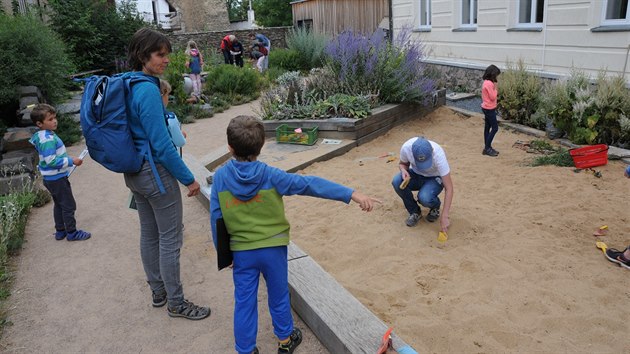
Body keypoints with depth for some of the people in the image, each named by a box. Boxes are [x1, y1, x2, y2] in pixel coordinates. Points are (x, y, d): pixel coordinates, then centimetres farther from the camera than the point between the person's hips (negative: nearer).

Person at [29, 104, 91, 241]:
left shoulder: (39, 136, 6)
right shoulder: (48, 139, -26)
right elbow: (51, 161, -30)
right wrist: (71, 161, -24)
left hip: (51, 178, 10)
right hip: (57, 178, -10)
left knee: (59, 204, 20)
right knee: (69, 205, 1)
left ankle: (60, 231, 30)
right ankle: (72, 233, 12)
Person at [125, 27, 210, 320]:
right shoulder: (147, 90, -22)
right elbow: (161, 145, -22)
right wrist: (189, 179, -14)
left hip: (133, 173, 10)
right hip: (156, 174, -10)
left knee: (149, 235, 19)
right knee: (170, 240, 3)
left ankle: (158, 291, 36)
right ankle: (176, 304, 17)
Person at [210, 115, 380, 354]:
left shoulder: (220, 177, -12)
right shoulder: (269, 175, -18)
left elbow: (216, 219, -7)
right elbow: (309, 184, -23)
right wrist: (352, 194, -26)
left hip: (241, 251, 1)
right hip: (273, 248, 0)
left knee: (244, 302, 14)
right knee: (279, 297, 19)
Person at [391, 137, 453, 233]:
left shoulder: (438, 155, -35)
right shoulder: (406, 148, -28)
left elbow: (449, 188, -31)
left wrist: (444, 216, -35)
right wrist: (403, 170, -28)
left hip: (434, 178, -3)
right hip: (416, 175, 3)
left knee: (424, 198, -34)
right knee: (397, 182, -28)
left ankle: (435, 207, 5)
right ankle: (415, 212, -4)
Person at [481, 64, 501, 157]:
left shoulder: (486, 82, 8)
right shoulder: (489, 84, -23)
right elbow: (493, 97, -20)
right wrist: (495, 88, -11)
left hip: (487, 108, 10)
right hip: (489, 109, -10)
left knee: (487, 127, 14)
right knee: (495, 128, -3)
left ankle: (487, 147, 22)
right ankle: (487, 148, 1)